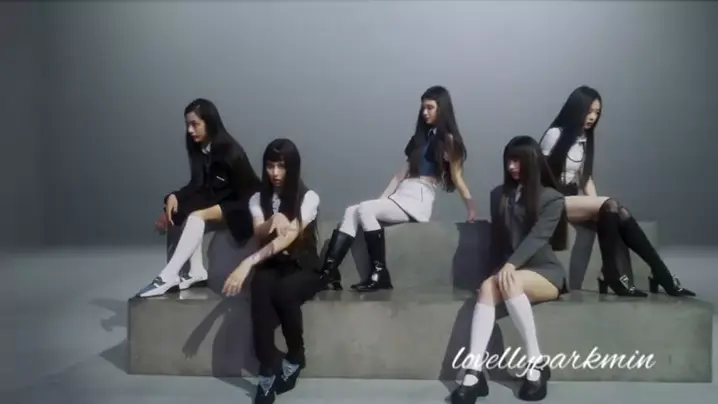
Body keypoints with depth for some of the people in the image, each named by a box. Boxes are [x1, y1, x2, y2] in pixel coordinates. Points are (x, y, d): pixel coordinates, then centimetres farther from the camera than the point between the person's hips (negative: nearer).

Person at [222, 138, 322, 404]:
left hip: (304, 268, -2)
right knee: (260, 287, -34)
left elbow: (289, 237, -22)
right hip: (272, 266, 2)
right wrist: (272, 221, -36)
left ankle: (295, 357, -11)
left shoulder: (309, 198, -7)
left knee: (284, 291, -36)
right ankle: (268, 370, -30)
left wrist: (248, 263, -33)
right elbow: (259, 234, -11)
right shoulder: (258, 199, 6)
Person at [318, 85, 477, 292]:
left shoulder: (448, 140, 2)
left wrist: (472, 210, -11)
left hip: (419, 199, -7)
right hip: (401, 195, 7)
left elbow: (457, 178, -3)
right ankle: (328, 272, -26)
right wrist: (382, 198, 12)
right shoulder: (421, 136, 24)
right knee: (351, 212, -15)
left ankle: (380, 274, -25)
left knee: (365, 209, -27)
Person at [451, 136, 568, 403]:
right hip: (510, 271, 4)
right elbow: (497, 238, 14)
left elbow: (537, 237, -15)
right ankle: (474, 374, -43)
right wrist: (500, 269, -3)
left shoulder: (551, 198, 1)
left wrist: (511, 265, -30)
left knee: (510, 282, -36)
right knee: (488, 287, -31)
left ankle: (536, 364, -27)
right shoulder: (499, 195, 13)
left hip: (545, 272, -3)